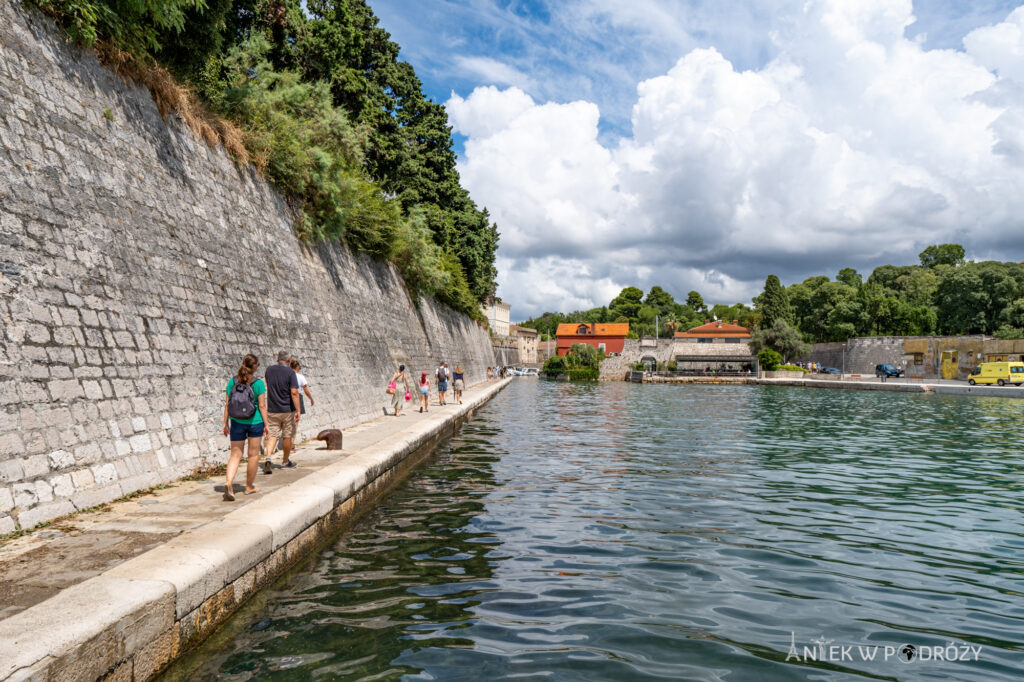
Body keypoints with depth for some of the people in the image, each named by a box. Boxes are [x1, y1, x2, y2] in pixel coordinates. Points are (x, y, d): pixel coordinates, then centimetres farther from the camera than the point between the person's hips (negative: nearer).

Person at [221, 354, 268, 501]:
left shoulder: (232, 381, -2)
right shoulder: (259, 384, -11)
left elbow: (227, 404, 1)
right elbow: (262, 406, -10)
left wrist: (225, 423, 9)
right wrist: (266, 424, -1)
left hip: (237, 423, 2)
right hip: (255, 422, -2)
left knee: (235, 454, 8)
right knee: (253, 454, 13)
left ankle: (229, 482, -15)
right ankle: (249, 486, 23)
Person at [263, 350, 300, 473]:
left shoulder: (269, 370, 3)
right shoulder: (290, 372, -11)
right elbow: (294, 392, -18)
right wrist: (298, 410, -17)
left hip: (272, 410, 3)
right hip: (287, 410, -3)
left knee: (272, 435, 4)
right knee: (287, 436, 11)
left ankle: (268, 458, -18)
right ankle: (285, 461, 23)